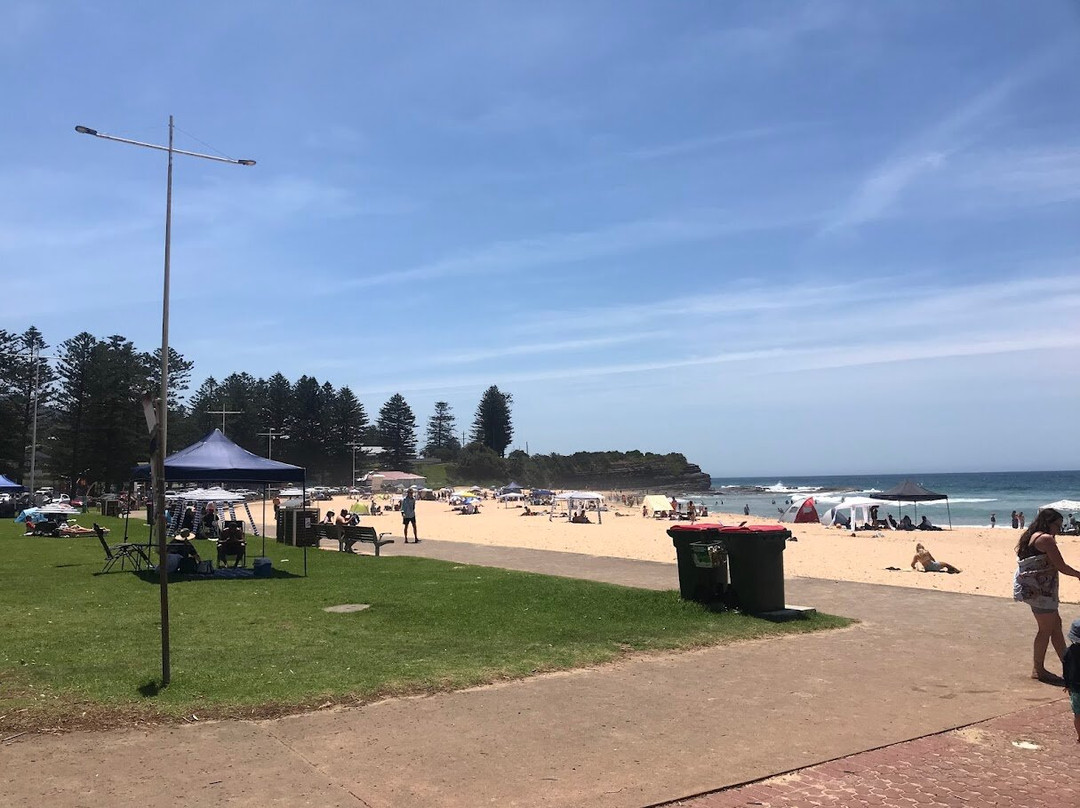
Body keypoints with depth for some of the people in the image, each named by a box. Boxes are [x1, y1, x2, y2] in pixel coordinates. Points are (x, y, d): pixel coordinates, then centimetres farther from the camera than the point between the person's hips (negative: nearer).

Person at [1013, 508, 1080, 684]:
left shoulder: (1029, 536, 15)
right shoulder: (1046, 539, -14)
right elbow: (1061, 566, -13)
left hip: (1030, 588, 10)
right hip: (1039, 589, -10)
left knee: (1056, 624, 18)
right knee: (1046, 629, 0)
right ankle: (1038, 670, 9)